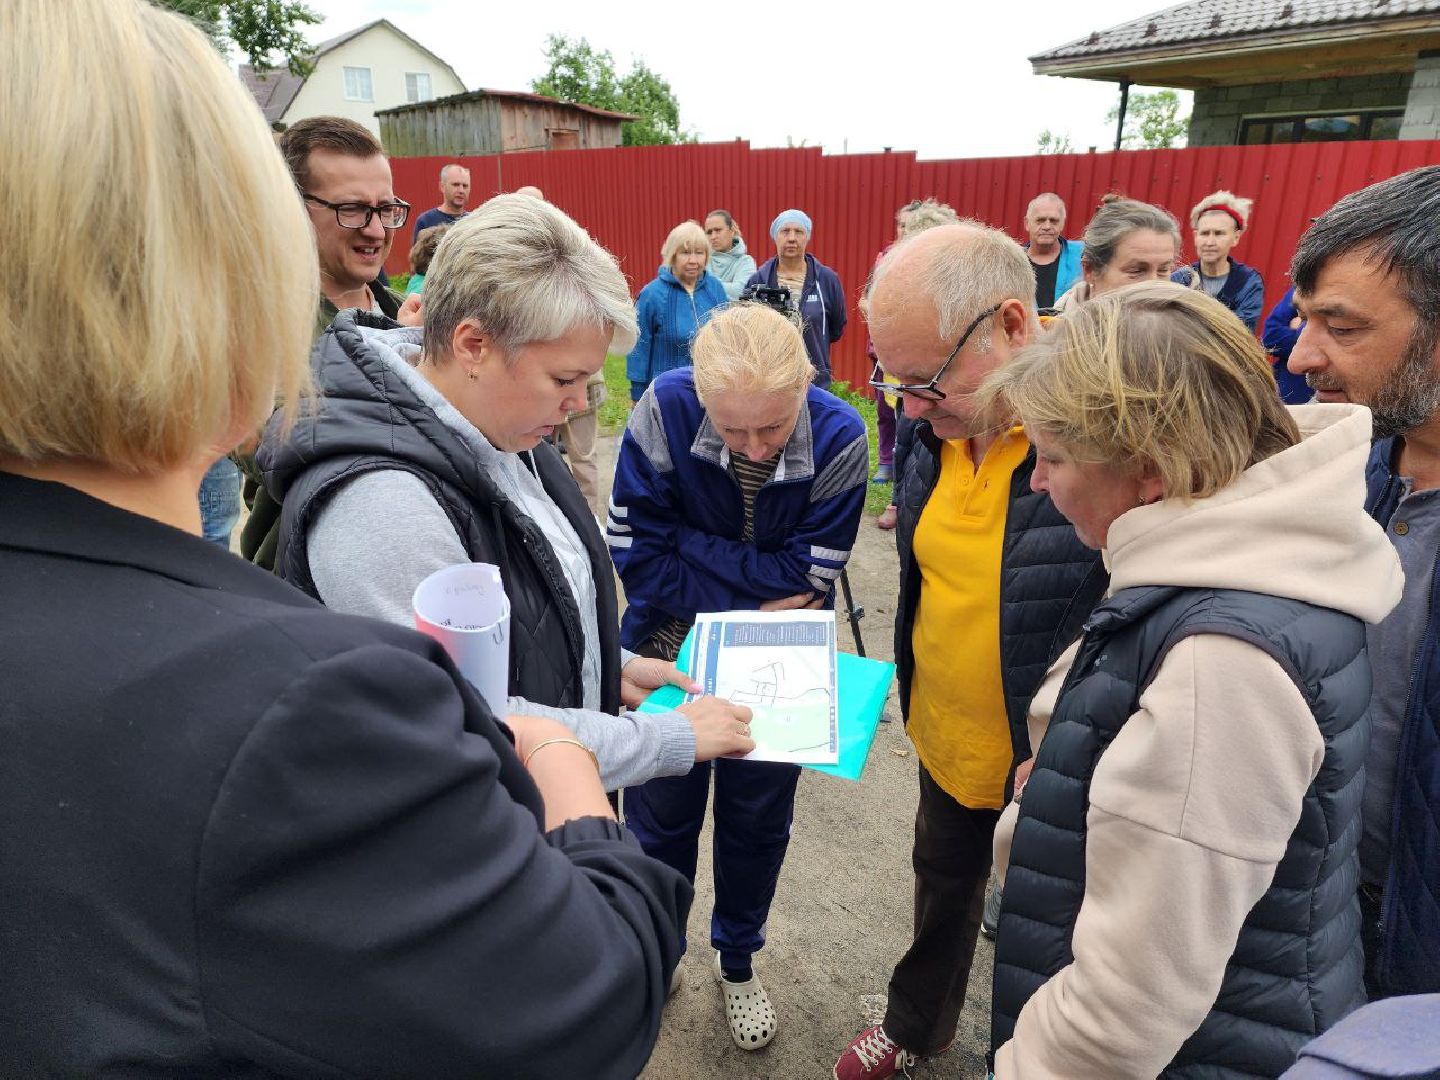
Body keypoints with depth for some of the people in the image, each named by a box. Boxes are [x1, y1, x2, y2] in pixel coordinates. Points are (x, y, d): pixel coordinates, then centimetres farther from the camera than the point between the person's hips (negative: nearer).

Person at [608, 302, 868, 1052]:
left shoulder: (839, 438, -23)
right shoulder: (665, 410, -25)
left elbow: (806, 582, -21)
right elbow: (637, 553, -21)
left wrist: (687, 542, -22)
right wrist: (747, 605, -22)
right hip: (670, 648, 0)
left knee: (757, 819, 17)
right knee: (660, 811, 16)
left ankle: (737, 961, 45)